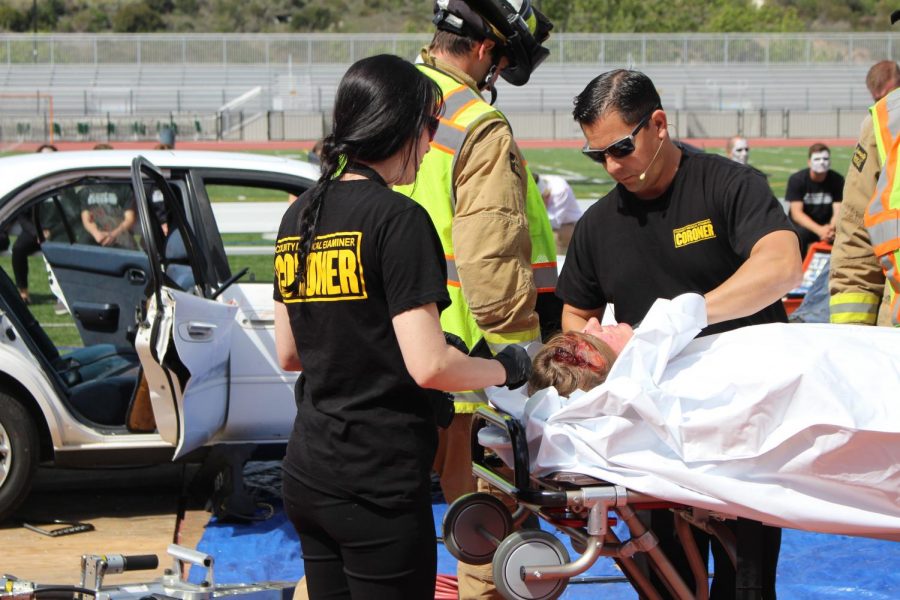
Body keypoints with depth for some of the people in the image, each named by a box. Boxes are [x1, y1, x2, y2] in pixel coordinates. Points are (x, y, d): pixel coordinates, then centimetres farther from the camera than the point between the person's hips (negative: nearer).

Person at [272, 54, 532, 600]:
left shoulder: (299, 217, 9)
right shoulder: (398, 219, -15)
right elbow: (427, 365, -19)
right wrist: (507, 368, -3)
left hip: (307, 473, 8)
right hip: (379, 483, -8)